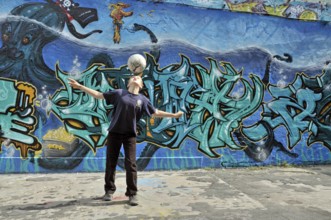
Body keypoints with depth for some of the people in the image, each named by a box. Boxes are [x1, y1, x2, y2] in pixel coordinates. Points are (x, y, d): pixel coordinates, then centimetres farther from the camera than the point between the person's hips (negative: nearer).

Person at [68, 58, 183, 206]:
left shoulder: (142, 99, 4)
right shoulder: (119, 93, 1)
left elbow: (155, 113, 7)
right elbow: (98, 95, 4)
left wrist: (173, 115, 3)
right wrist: (80, 86, 1)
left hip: (130, 134, 0)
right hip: (114, 132, 0)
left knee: (130, 164, -3)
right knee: (110, 162, 7)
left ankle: (132, 194, 7)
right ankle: (109, 190, 23)